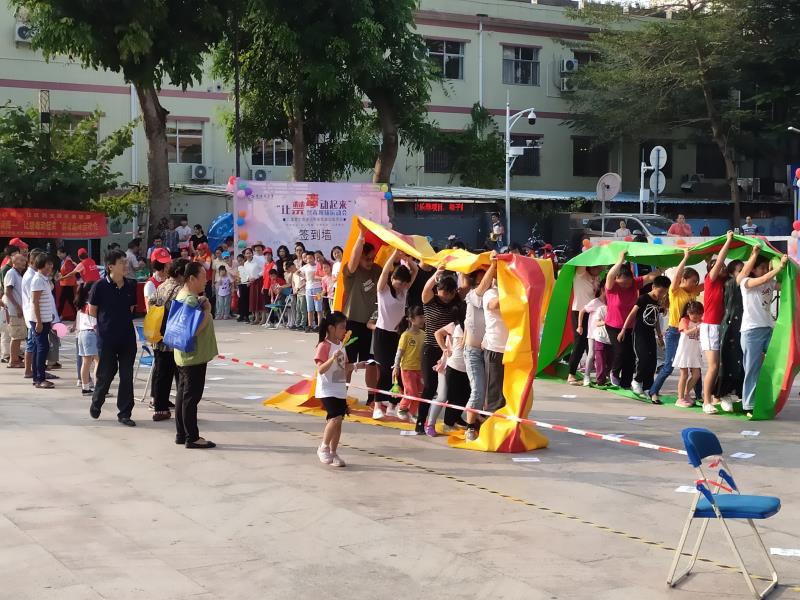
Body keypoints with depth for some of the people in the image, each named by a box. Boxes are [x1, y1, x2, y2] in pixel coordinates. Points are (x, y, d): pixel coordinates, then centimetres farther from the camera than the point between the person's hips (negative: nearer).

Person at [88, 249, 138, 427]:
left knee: (127, 376, 3)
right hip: (107, 338, -4)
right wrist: (107, 322, 5)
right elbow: (92, 311, -1)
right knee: (107, 373, 5)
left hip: (127, 337, 4)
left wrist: (121, 320, 5)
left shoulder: (130, 285, 3)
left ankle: (124, 413, 11)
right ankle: (96, 403, 31)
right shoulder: (100, 286, -10)